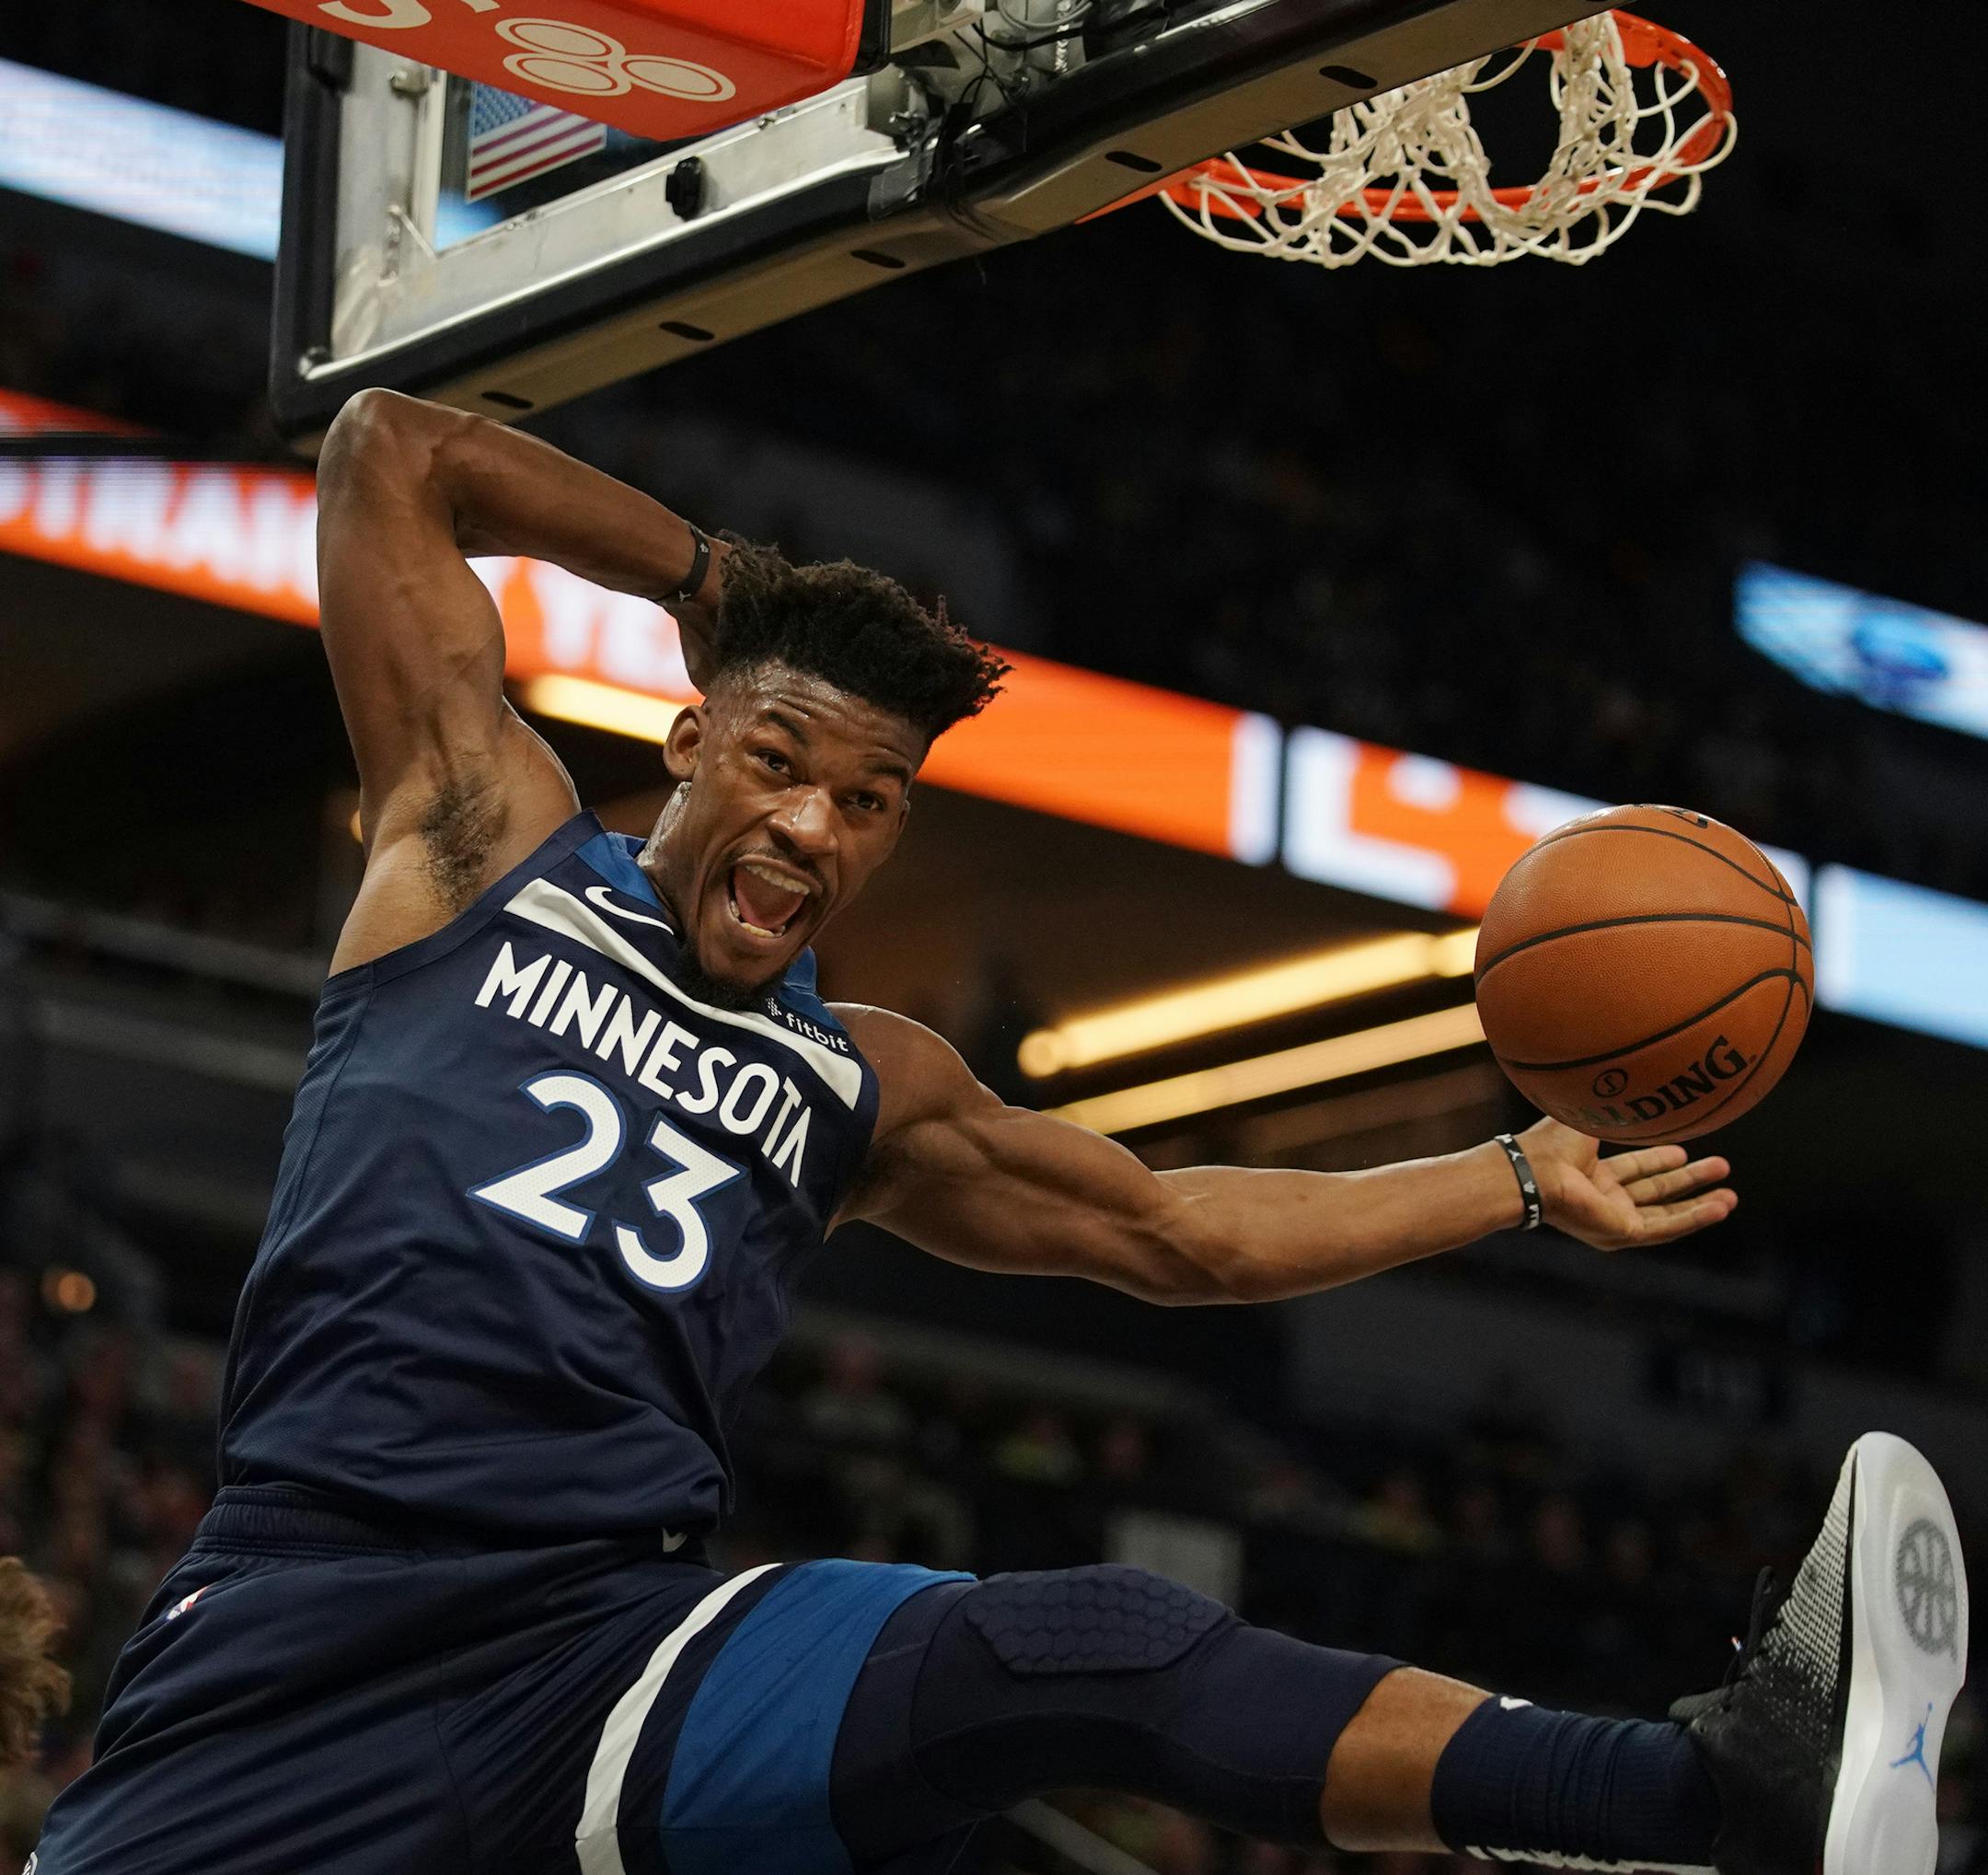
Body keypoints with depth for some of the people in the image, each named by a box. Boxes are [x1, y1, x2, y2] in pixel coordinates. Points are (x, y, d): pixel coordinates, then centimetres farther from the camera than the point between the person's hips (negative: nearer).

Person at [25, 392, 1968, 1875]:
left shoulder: (865, 1090, 23)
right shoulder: (482, 846, 12)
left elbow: (1179, 1229, 32)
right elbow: (391, 452, 11)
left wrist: (1523, 1178, 31)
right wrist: (719, 577, 18)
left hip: (620, 1653, 2)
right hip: (295, 1668, -2)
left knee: (1114, 1652, -24)